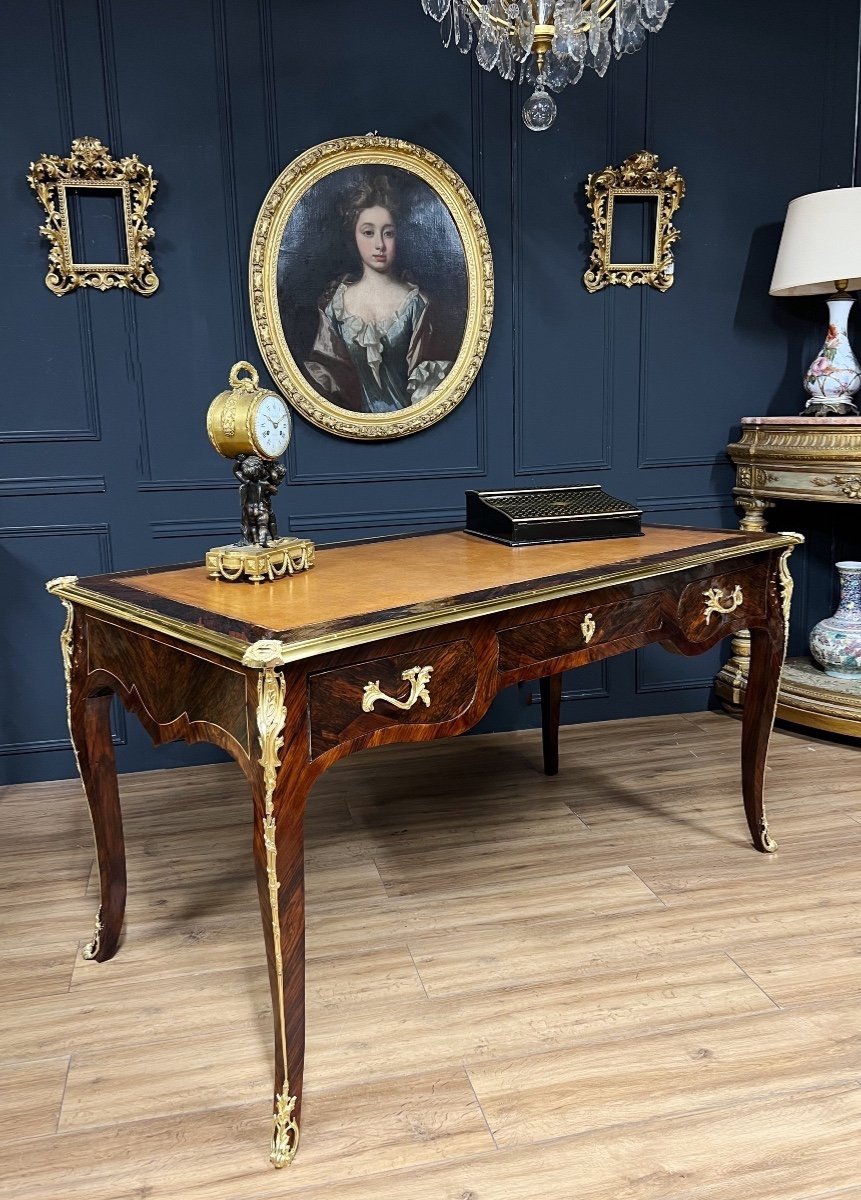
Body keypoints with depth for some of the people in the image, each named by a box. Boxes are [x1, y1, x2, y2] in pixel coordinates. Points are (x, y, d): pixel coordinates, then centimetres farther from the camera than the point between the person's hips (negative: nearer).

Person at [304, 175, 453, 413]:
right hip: (351, 416, 0)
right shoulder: (335, 299, 7)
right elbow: (322, 366, 6)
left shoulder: (415, 302, 2)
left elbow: (421, 375, -1)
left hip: (403, 415, 0)